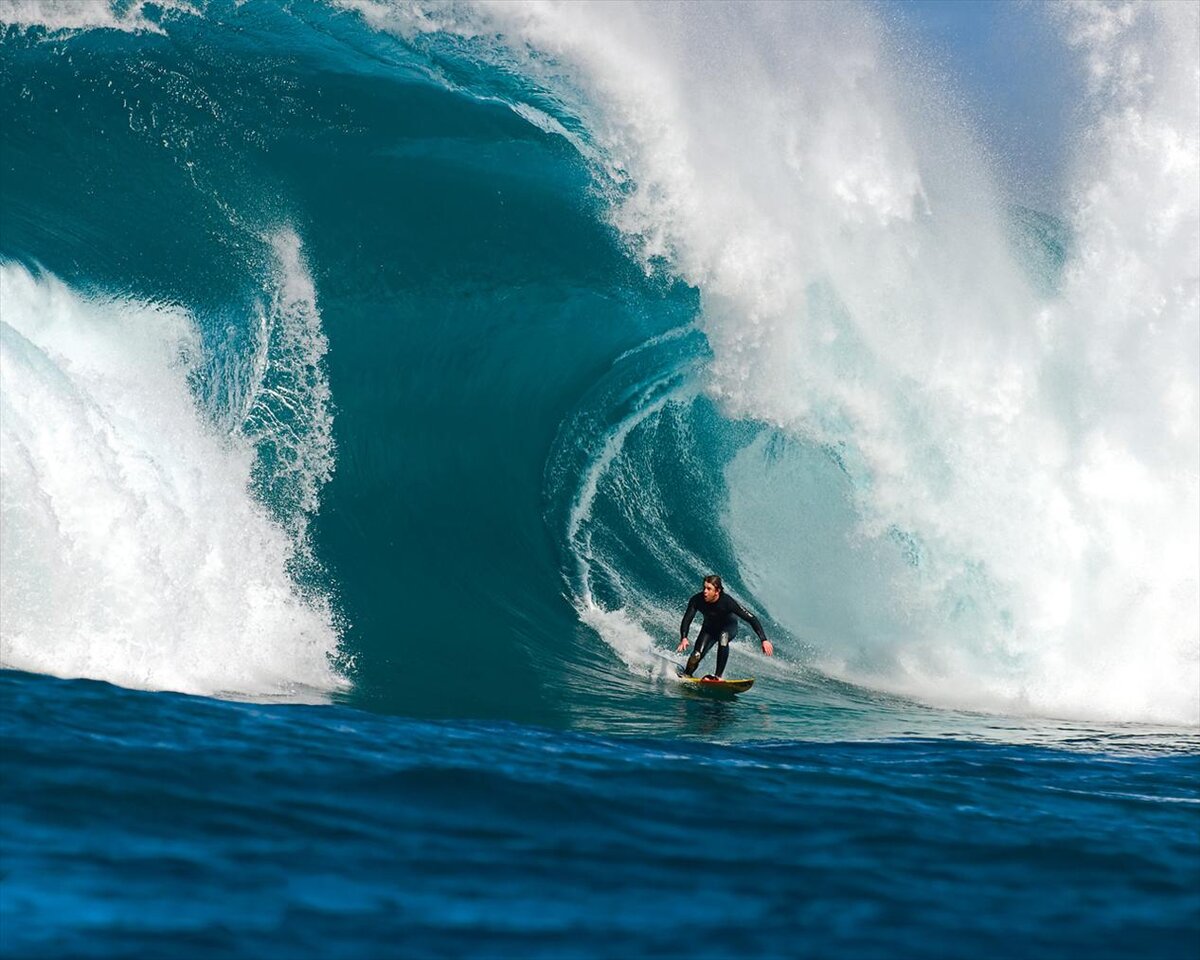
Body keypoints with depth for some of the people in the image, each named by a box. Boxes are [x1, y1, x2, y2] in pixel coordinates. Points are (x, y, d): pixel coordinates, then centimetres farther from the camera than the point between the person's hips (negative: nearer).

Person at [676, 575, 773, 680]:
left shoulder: (727, 601, -35)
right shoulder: (697, 600, -29)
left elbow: (751, 619, -32)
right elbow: (687, 620, -28)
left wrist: (764, 640, -38)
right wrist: (684, 638, -47)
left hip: (729, 627, -2)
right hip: (709, 628, 2)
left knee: (723, 637, -37)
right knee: (697, 655, -17)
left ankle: (719, 676, -31)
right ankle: (686, 675, 16)